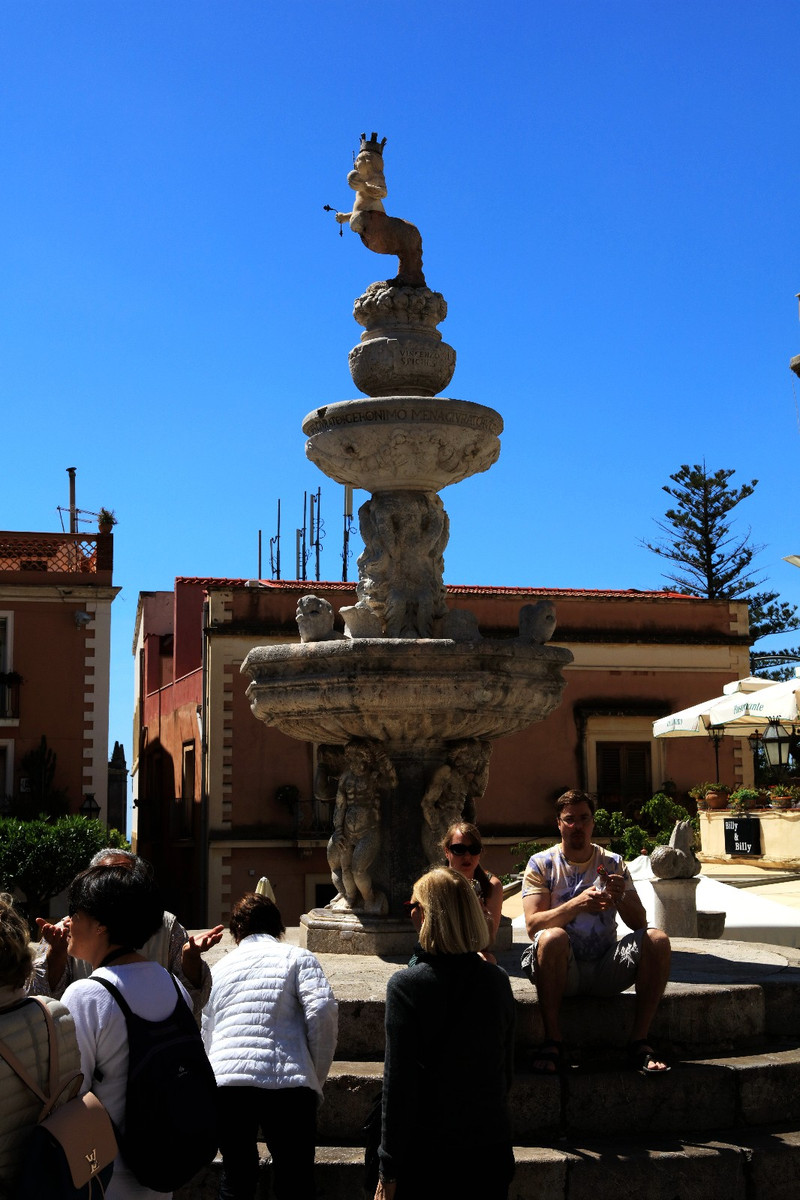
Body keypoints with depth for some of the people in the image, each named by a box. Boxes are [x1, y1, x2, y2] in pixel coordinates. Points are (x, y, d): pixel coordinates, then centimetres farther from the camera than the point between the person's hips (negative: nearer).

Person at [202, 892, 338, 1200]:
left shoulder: (218, 968, 22)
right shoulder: (297, 958, 10)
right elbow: (323, 1010, -5)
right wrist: (317, 1077, 3)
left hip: (224, 1082, 3)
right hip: (287, 1082, -3)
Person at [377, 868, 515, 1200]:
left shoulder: (406, 985, -15)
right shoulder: (497, 980, -1)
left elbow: (398, 1084, -14)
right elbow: (507, 1071, 9)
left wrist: (388, 1173, -8)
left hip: (428, 1151, -4)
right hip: (491, 1148, 4)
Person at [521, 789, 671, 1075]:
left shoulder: (613, 863, 11)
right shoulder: (541, 864, 2)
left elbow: (639, 923, 5)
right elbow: (533, 925, -11)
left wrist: (621, 898, -17)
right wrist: (576, 904, -26)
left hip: (607, 969, 3)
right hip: (564, 971, -3)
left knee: (657, 940, -22)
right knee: (552, 937, -35)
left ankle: (640, 1043, -17)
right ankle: (552, 1043, -27)